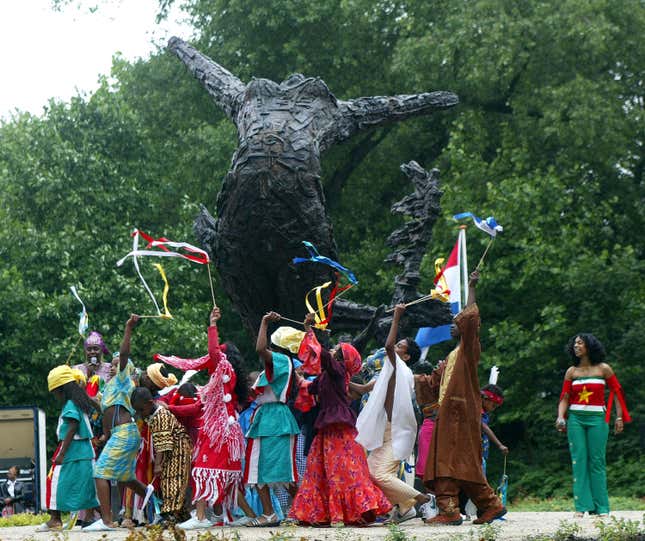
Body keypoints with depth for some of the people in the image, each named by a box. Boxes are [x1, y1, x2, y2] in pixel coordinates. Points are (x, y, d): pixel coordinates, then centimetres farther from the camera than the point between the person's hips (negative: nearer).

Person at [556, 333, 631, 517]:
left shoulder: (603, 369, 3)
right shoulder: (571, 372, 9)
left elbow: (616, 392, 6)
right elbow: (565, 397, 7)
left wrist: (619, 417, 0)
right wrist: (560, 417, -8)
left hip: (597, 419, -2)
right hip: (575, 419, 2)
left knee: (597, 461, -3)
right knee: (579, 460, -4)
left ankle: (601, 507, 2)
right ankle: (581, 506, -4)